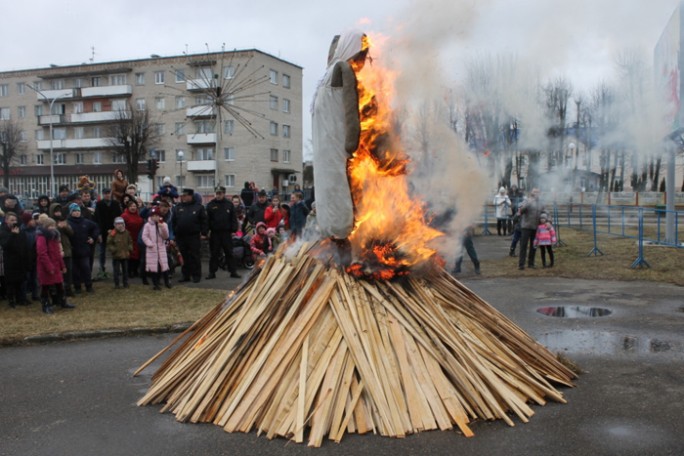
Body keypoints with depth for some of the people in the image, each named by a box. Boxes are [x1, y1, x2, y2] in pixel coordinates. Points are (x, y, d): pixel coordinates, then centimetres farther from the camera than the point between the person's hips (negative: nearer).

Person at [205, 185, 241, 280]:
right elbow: (207, 219, 0)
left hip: (226, 232, 0)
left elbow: (233, 218, 3)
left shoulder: (229, 204, 3)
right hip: (214, 233, 0)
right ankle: (212, 272, 12)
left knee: (229, 253, 6)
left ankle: (233, 271, 11)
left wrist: (234, 230, -3)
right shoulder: (210, 205, 1)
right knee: (214, 254, 6)